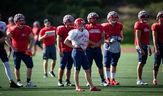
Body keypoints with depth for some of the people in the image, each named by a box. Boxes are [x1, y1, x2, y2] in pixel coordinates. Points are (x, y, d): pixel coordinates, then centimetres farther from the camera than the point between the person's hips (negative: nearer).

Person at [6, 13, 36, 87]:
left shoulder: (28, 29, -2)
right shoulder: (13, 30, -15)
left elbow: (32, 39, 7)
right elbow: (7, 38, -16)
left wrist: (30, 48, -4)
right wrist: (12, 47, -15)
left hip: (25, 51, 4)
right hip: (17, 51, -3)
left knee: (30, 65, -5)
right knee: (17, 67, 6)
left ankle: (29, 82, 2)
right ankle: (18, 82, 21)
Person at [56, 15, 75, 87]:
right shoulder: (61, 29, -6)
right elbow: (59, 41, -7)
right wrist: (60, 51, -13)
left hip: (71, 50, 5)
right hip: (64, 51, -5)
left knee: (69, 67, 8)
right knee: (62, 66, -4)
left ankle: (68, 81, 15)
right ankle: (59, 81, 3)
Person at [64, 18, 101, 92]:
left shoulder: (86, 32, 11)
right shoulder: (74, 32, -11)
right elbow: (66, 42, -10)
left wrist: (85, 46, 9)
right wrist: (73, 46, -13)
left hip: (83, 52, 7)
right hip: (77, 52, -7)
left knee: (87, 70, 7)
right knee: (77, 70, 0)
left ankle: (91, 86, 9)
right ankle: (77, 87, 7)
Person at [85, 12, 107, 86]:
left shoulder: (100, 27, 7)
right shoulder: (86, 27, -2)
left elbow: (102, 38, 5)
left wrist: (97, 44, -11)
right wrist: (94, 43, -15)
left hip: (97, 49, 3)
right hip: (89, 49, -2)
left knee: (100, 65, 3)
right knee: (88, 65, 2)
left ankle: (103, 81, 8)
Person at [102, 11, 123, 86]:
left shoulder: (119, 26, 6)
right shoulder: (105, 26, -8)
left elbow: (121, 36, 19)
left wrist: (120, 38, -3)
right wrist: (107, 41, -20)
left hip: (116, 48, 4)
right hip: (108, 47, -4)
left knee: (114, 64, 11)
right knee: (107, 63, -6)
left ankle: (113, 79, 18)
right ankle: (107, 79, 2)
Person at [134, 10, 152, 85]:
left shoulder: (146, 25, 17)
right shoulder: (139, 25, -11)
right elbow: (138, 38, -16)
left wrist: (149, 48, 22)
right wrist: (141, 48, -22)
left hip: (145, 45, 9)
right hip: (140, 45, -9)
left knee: (142, 63, 9)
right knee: (141, 63, -8)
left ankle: (140, 79, 13)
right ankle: (139, 80, -5)